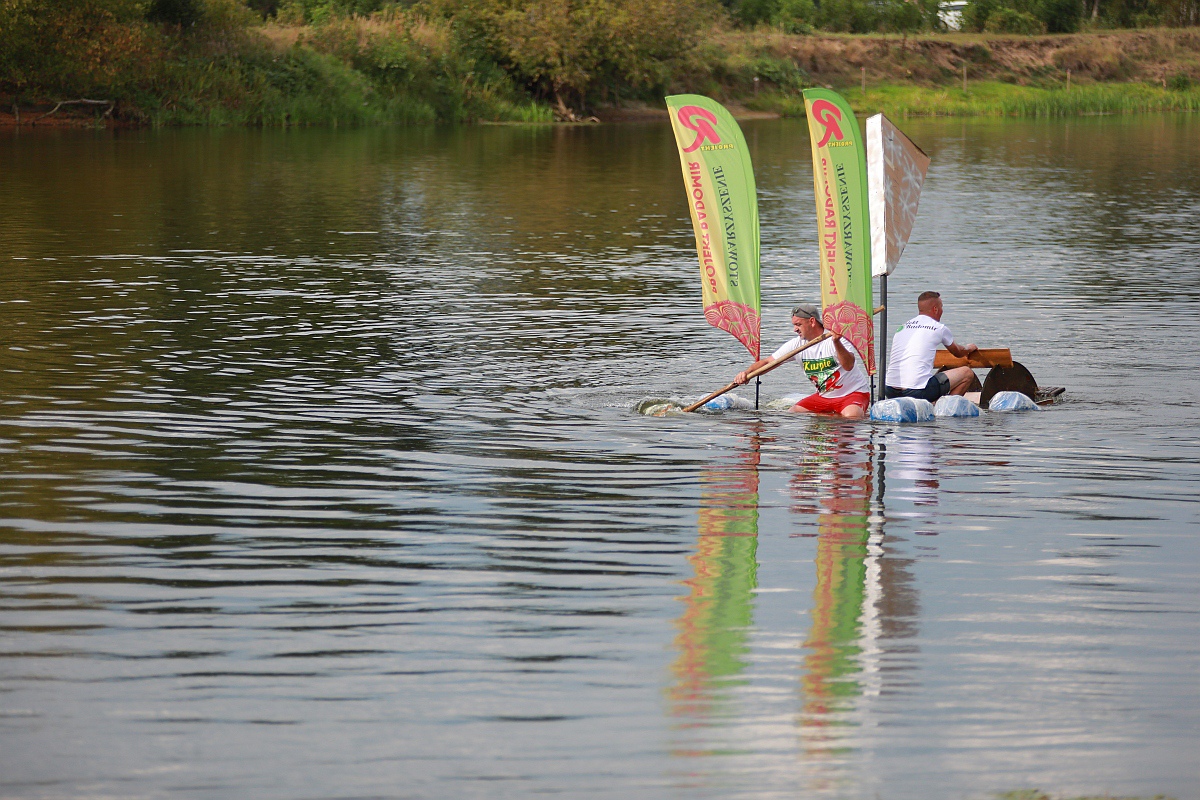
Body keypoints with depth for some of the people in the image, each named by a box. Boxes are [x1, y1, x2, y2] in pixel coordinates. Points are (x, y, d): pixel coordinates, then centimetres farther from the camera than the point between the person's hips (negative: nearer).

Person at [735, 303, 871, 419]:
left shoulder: (835, 339, -19)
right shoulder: (797, 344, -2)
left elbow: (849, 366, -36)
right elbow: (767, 362, 0)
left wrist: (837, 343, -52)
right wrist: (747, 372, -19)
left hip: (854, 392, -7)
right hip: (823, 396, 7)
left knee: (851, 417, -35)